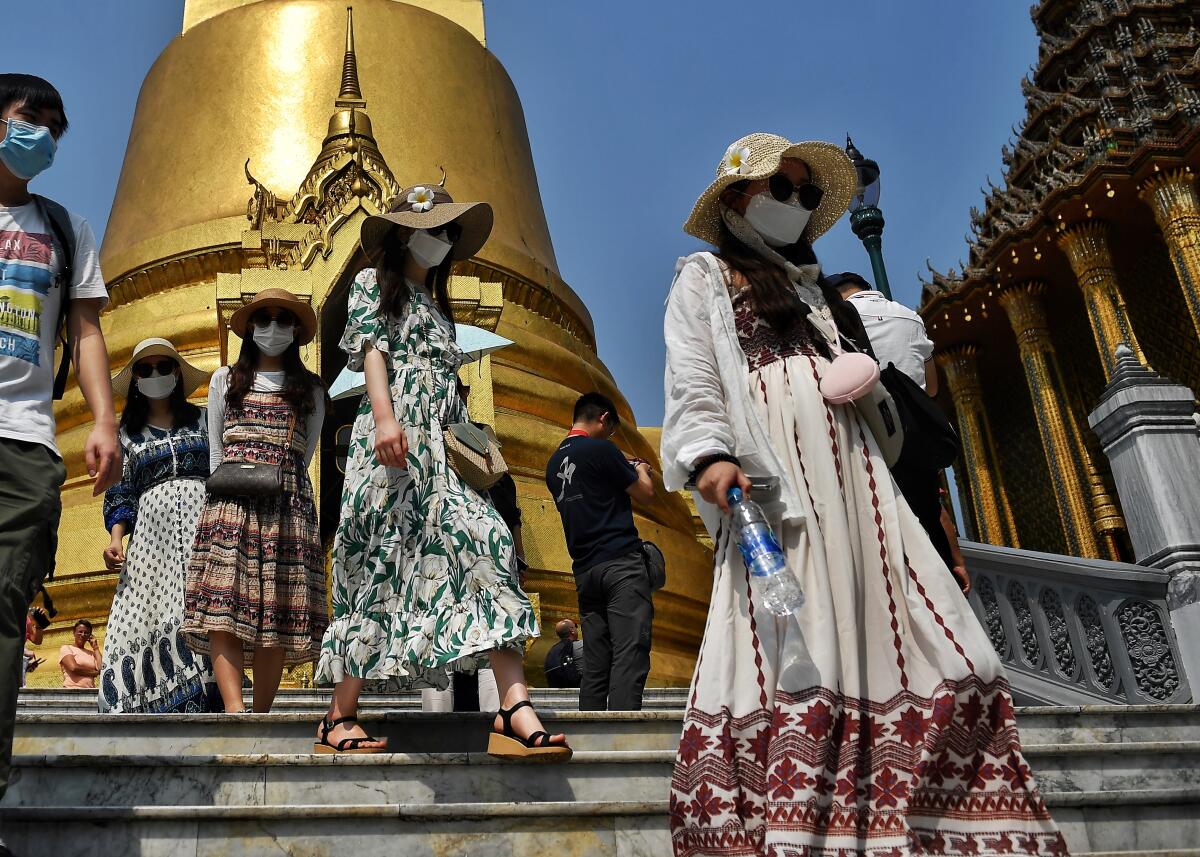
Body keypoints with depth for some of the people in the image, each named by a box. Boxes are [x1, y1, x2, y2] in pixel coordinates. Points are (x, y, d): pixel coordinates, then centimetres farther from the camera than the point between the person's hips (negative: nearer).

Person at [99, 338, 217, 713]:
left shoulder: (203, 419, 16)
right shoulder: (127, 433, 20)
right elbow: (121, 492, 14)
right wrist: (116, 536, -3)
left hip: (204, 523, -1)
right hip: (153, 530, 2)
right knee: (146, 615, -12)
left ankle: (201, 705, -22)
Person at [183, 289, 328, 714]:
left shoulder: (310, 388, 18)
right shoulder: (225, 380, 19)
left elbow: (304, 454, 15)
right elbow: (215, 451, 17)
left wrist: (281, 486, 5)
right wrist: (224, 494, 8)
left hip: (288, 503, 0)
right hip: (231, 499, 0)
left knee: (277, 612, -6)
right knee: (223, 601, -19)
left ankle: (261, 719, -2)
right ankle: (235, 711, -29)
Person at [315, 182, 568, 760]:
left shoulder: (438, 307, 31)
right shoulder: (372, 283, 13)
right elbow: (372, 349, -5)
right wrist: (385, 416, -21)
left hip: (442, 448, 6)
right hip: (393, 439, -6)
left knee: (487, 544, -14)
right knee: (382, 561, -11)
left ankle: (515, 710, -26)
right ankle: (340, 718, -4)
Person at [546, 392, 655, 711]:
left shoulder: (554, 463, 17)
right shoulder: (601, 450, -6)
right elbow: (646, 495, 1)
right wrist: (641, 470, 21)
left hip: (584, 570, 8)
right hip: (621, 564, -8)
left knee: (595, 664, 6)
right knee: (630, 656, -12)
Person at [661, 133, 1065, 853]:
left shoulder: (816, 288, 34)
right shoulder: (704, 279, 16)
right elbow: (692, 380, 0)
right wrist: (708, 455, -17)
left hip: (855, 474, 6)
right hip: (769, 475, -6)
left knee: (929, 640, -6)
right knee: (795, 648, -18)